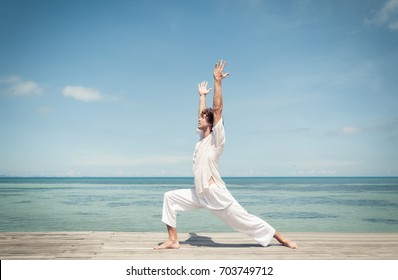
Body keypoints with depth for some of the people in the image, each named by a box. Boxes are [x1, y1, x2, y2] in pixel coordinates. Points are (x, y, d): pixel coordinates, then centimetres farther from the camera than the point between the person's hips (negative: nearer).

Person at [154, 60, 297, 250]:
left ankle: (281, 239, 18)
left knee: (246, 221, 0)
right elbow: (202, 112, 23)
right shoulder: (202, 138, 11)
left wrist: (217, 81, -18)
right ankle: (173, 240, 4)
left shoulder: (216, 139, -8)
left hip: (216, 194, -7)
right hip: (199, 194, 7)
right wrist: (202, 95, 37)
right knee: (169, 197, 2)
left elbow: (217, 109, -16)